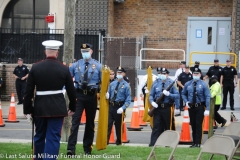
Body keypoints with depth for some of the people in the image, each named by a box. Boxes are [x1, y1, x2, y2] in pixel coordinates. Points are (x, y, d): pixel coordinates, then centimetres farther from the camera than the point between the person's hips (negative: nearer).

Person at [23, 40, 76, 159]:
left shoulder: (35, 68, -3)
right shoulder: (64, 69, -4)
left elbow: (28, 91, -2)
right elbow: (71, 91, 2)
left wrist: (28, 109, 7)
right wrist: (72, 107, 16)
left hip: (40, 107, 2)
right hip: (57, 107, -2)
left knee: (39, 136, 18)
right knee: (53, 137, -1)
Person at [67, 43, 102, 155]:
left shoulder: (97, 66, 3)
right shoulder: (76, 65, 5)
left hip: (92, 96, 1)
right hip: (78, 95, -1)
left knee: (90, 122, 9)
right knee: (75, 121, -12)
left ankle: (87, 148, 20)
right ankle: (71, 148, -17)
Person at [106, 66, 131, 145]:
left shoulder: (126, 85, -5)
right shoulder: (112, 84, 9)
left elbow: (128, 99, -8)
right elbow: (108, 94, 18)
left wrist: (123, 108, -19)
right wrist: (107, 96, -7)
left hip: (119, 107, -3)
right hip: (111, 106, 3)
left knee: (118, 125, 8)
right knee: (108, 124, -5)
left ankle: (118, 142, 21)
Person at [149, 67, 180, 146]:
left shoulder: (171, 83, -3)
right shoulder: (156, 83, 5)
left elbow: (177, 95, -5)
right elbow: (151, 95, 10)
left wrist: (169, 94, -20)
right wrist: (152, 102, -9)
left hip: (167, 108, -1)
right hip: (157, 108, 1)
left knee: (168, 127, 8)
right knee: (156, 127, -3)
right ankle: (152, 144, -5)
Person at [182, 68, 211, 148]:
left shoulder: (203, 84, -5)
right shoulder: (188, 84, 6)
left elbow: (208, 97, -8)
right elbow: (183, 94, 19)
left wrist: (207, 109, -15)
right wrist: (186, 102, 0)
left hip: (200, 107, -4)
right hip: (191, 107, 4)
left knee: (198, 125, -6)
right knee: (193, 125, 8)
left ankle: (198, 143, -3)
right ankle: (194, 142, 15)